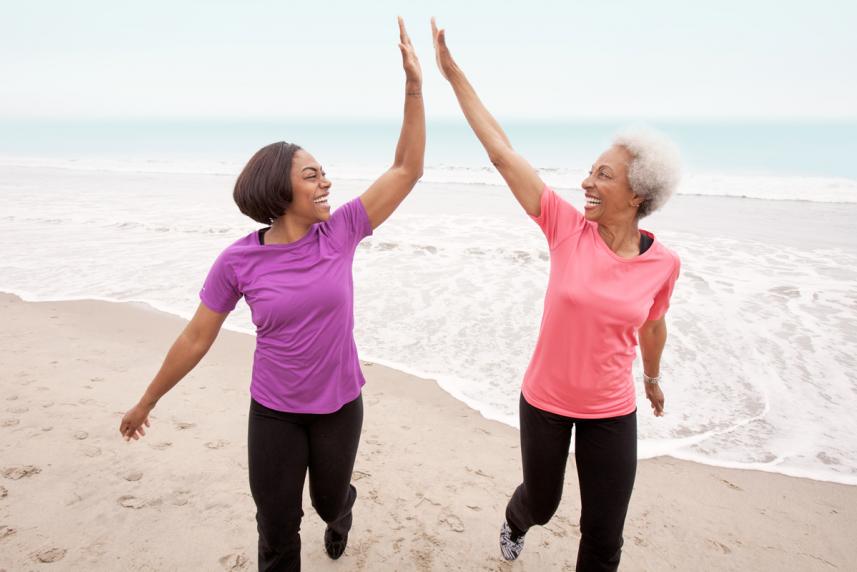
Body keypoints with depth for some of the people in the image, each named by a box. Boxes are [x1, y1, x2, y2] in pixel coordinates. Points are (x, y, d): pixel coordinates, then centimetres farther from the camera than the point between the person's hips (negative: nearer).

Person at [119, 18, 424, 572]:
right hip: (273, 411, -1)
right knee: (277, 528, 10)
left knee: (329, 500, 24)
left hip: (339, 404, 1)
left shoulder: (340, 232, -13)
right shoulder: (238, 262, -15)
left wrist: (414, 86, -22)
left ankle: (342, 510, 62)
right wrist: (147, 402, 5)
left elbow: (407, 170, -15)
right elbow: (196, 338, -4)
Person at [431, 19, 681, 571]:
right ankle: (515, 521, 62)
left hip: (612, 413, 1)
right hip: (544, 401, 0)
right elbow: (501, 151, -18)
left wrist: (653, 377, 25)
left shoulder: (663, 263, -12)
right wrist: (452, 71, -18)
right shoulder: (568, 227, -16)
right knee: (541, 503, 23)